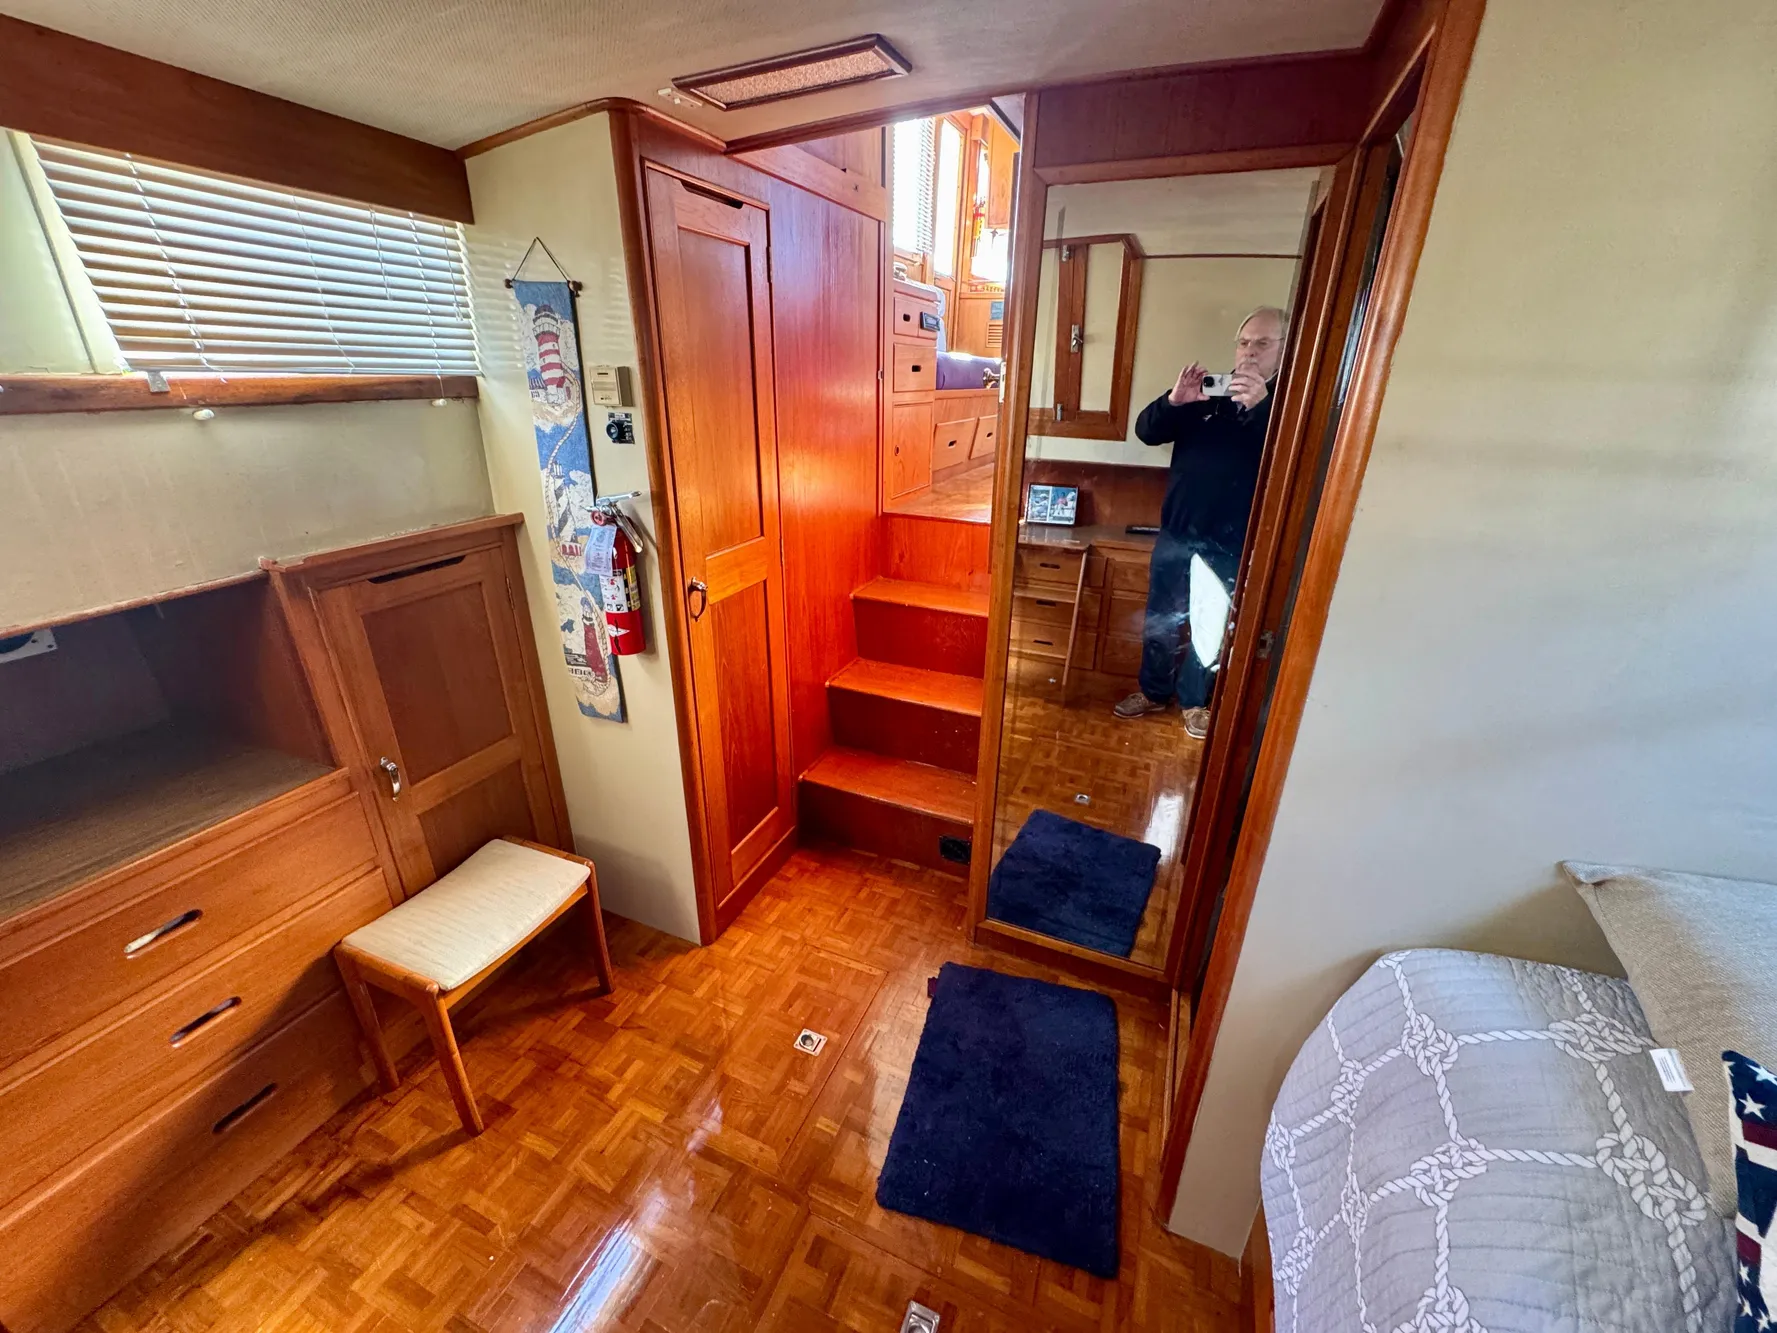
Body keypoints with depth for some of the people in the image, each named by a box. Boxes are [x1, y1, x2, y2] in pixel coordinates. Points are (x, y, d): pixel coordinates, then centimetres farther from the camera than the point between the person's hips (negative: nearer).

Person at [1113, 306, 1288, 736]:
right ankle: (1154, 691, 29)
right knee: (1161, 618, 12)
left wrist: (1262, 405, -33)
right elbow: (1146, 431, -1)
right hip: (1176, 532, 3)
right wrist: (1174, 401, -21)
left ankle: (1195, 701, 27)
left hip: (1230, 544, -3)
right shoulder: (1207, 393, 7)